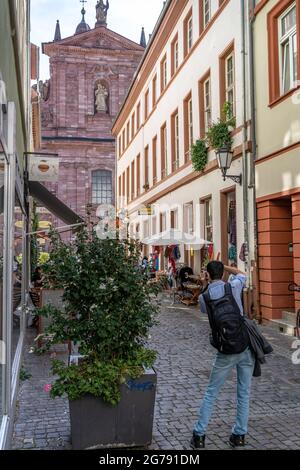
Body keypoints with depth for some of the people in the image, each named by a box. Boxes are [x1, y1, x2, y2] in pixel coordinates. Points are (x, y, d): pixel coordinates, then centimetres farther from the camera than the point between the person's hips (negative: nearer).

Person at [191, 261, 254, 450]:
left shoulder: (203, 298, -5)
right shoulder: (233, 287, -7)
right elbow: (242, 274, 15)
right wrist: (224, 266, 24)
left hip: (226, 352, 0)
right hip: (246, 347, 0)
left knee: (211, 393, 12)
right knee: (244, 393, 13)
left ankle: (199, 435, 15)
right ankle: (239, 435, 19)